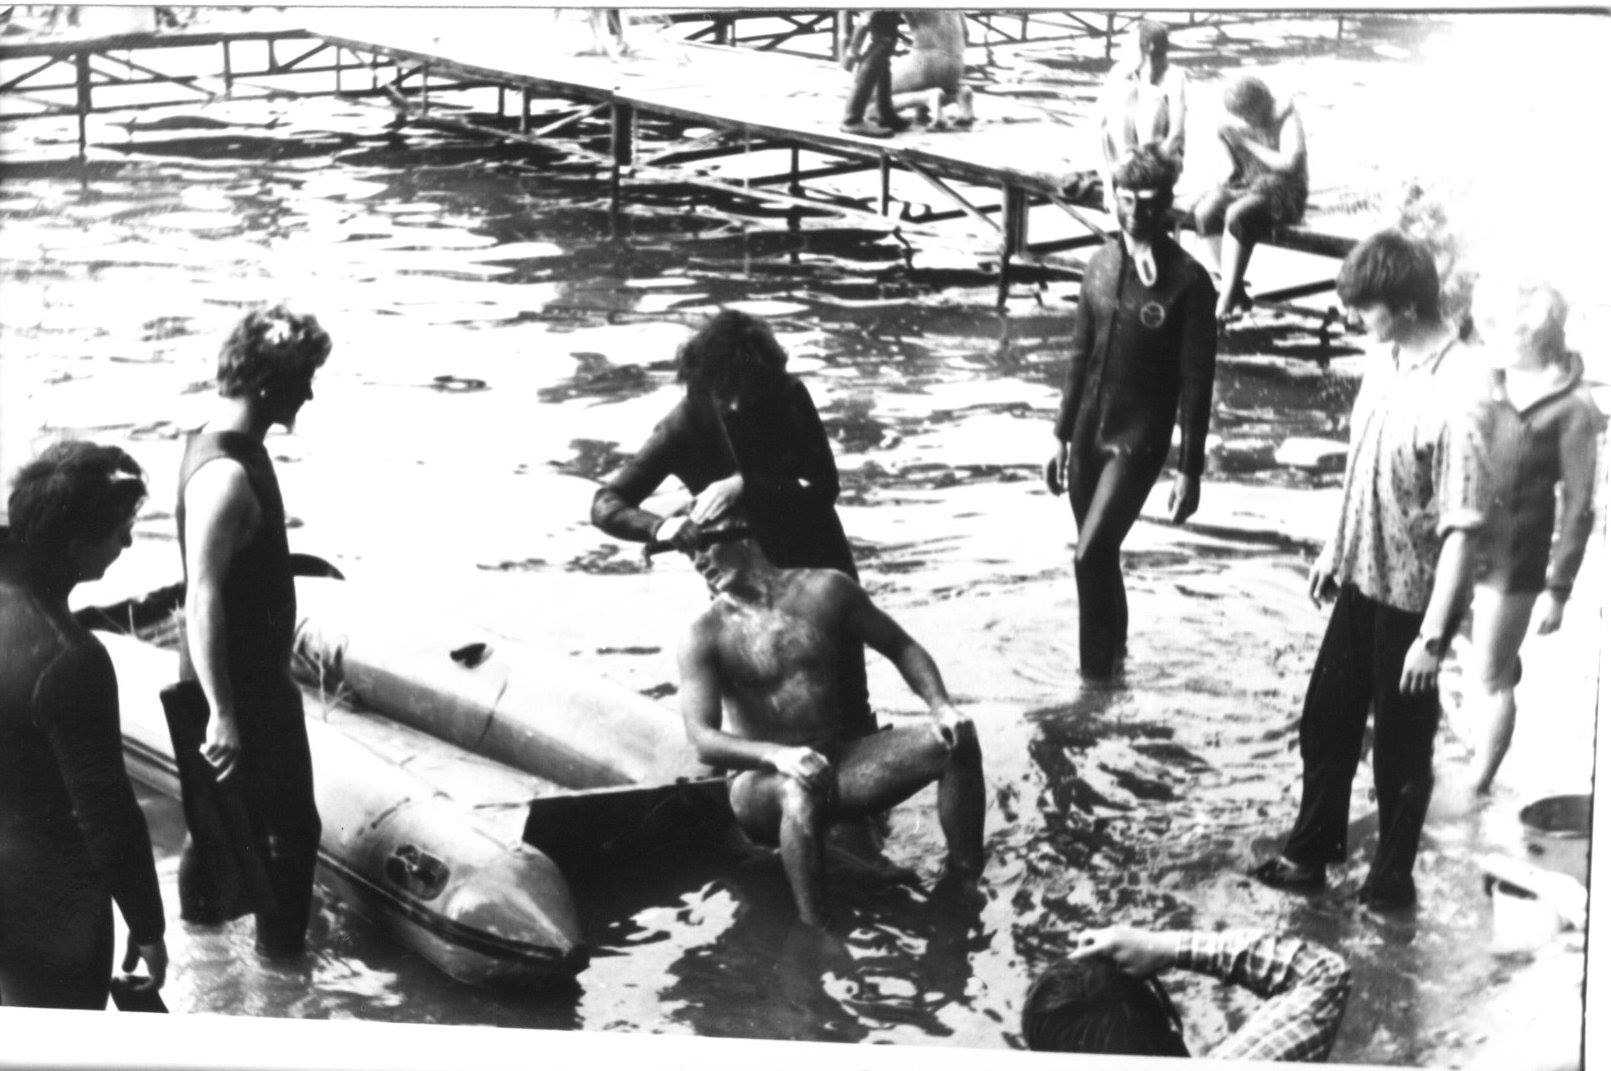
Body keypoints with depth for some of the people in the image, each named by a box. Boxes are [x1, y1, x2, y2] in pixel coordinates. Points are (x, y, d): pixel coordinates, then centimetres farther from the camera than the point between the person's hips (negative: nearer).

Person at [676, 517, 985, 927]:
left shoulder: (824, 590, 3)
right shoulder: (705, 636, -5)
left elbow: (902, 647, 12)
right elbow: (703, 739, -16)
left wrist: (940, 706, -7)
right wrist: (776, 754, -35)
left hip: (841, 765, 4)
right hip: (762, 781, -4)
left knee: (956, 740, -14)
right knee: (801, 791, -40)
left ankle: (965, 890, -7)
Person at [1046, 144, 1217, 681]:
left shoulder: (1188, 281, -12)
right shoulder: (1102, 264, 5)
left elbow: (1197, 384, -10)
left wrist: (1190, 471, -11)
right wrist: (1063, 436, 13)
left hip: (1139, 441, -5)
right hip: (1088, 434, 6)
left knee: (1091, 555, -15)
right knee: (1099, 556, 14)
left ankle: (1098, 671, -1)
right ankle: (1112, 650, 34)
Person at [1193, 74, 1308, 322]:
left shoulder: (1286, 117, -10)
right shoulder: (1232, 122, 4)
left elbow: (1288, 163, -21)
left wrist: (1249, 142, -18)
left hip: (1283, 192, -5)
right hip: (1244, 186, 5)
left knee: (1237, 214, -35)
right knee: (1206, 211, -27)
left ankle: (1226, 302, -34)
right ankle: (1236, 290, -23)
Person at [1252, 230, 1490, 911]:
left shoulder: (1455, 399, -27)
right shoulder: (1385, 362, -1)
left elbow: (1462, 529, -25)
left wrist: (1433, 634, -23)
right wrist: (1333, 552, 19)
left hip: (1411, 600, -8)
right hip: (1361, 582, 8)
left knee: (1401, 749, 10)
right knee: (1324, 724, 19)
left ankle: (1393, 878, 29)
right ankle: (1312, 852, 37)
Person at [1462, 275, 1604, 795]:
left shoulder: (1570, 409, -15)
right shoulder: (1487, 384, 1)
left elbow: (1578, 508, -11)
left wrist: (1558, 588, -10)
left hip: (1512, 561, -5)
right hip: (1455, 545, 5)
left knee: (1489, 680, 5)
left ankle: (1480, 782, 21)